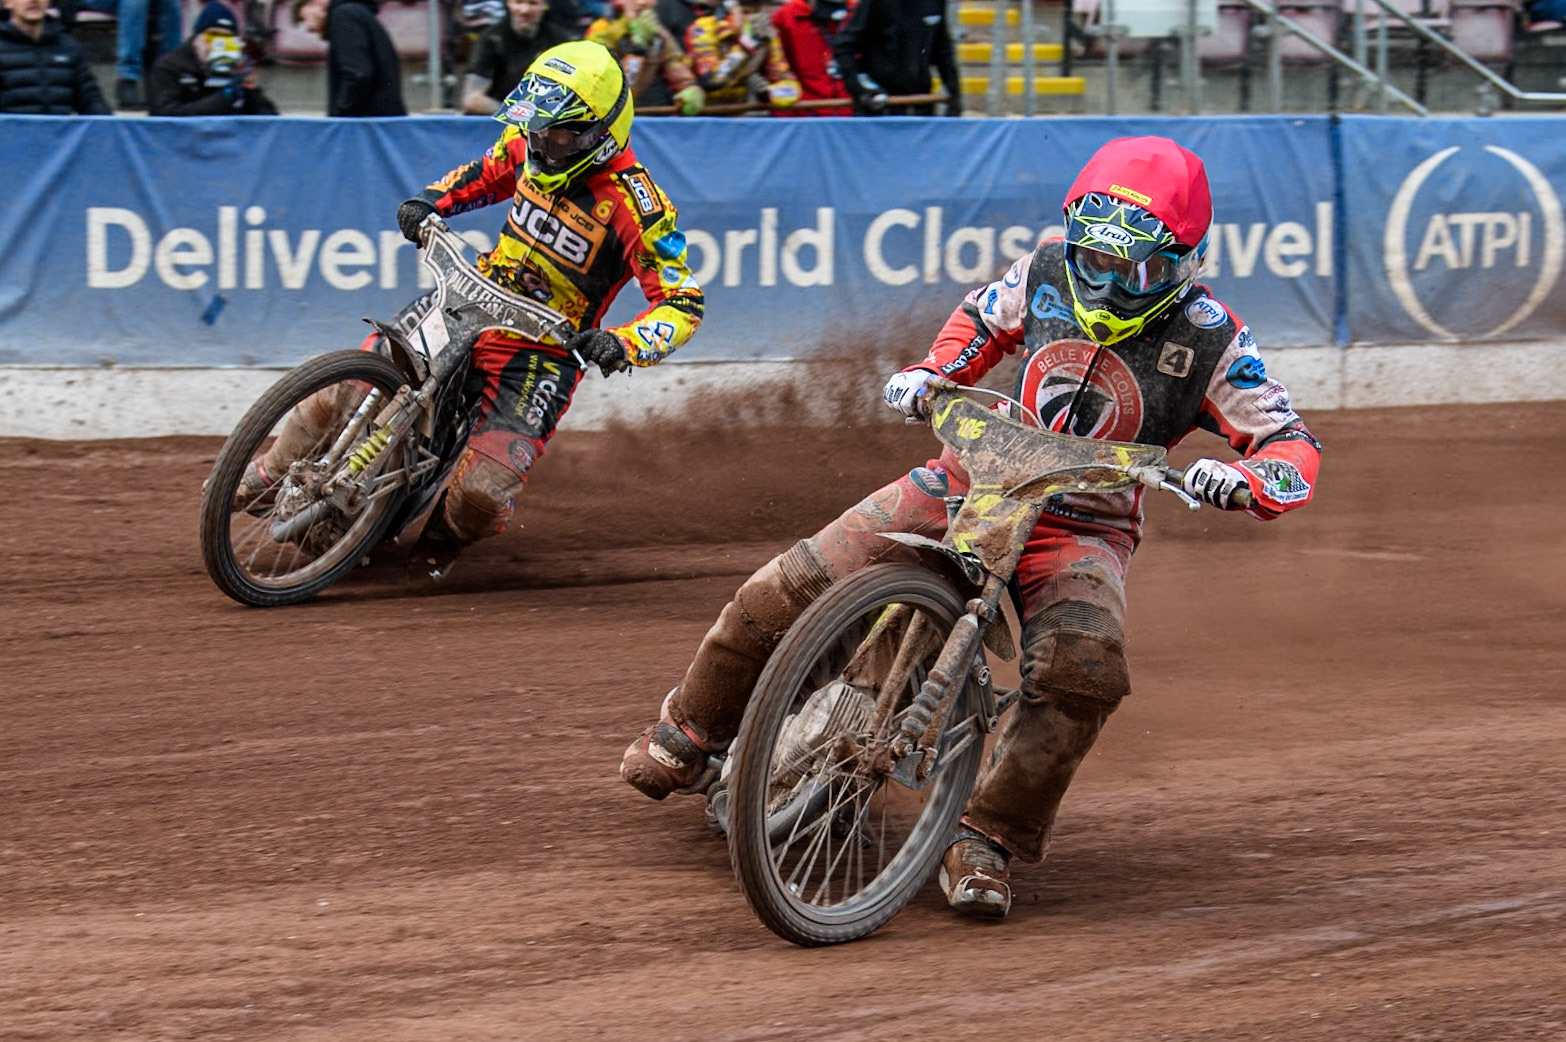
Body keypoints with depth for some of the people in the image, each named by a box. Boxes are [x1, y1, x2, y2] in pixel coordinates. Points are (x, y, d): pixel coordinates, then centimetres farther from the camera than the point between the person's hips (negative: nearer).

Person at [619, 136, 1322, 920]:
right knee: (787, 591, -11)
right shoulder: (1048, 273, -1)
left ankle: (985, 844, -21)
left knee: (1083, 670, -35)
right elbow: (982, 318, 20)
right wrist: (930, 372, 0)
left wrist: (1241, 481, -34)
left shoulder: (1209, 340, -11)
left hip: (1084, 526, -2)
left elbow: (1292, 444, -11)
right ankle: (691, 732, 16)